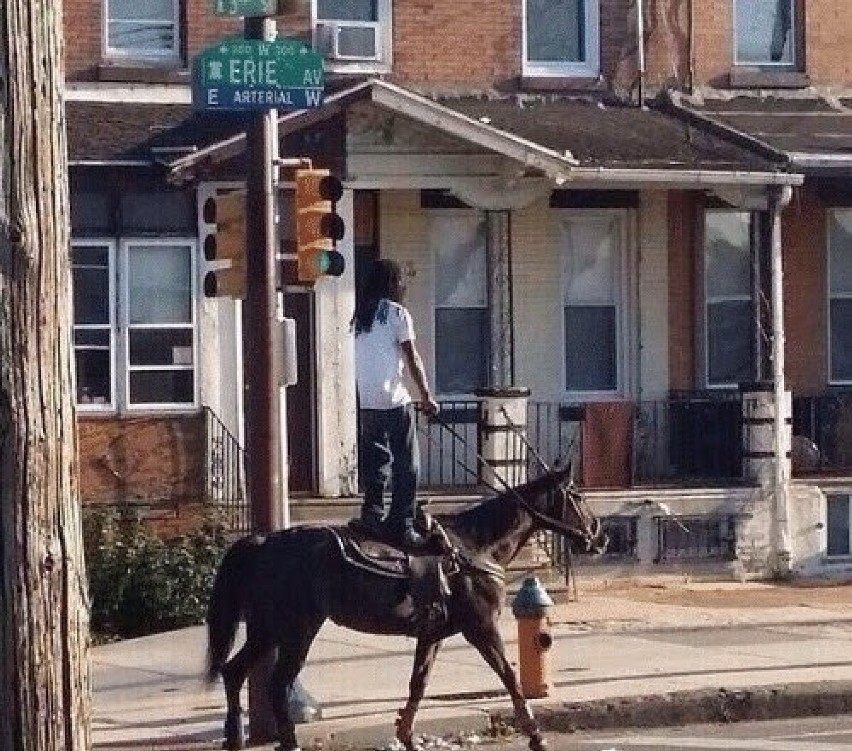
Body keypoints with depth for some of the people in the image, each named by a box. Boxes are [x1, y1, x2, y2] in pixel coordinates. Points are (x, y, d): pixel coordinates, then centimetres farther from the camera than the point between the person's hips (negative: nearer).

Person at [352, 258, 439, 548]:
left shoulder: (361, 315, 11)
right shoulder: (397, 313, -6)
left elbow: (363, 359, 12)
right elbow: (412, 358, -7)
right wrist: (426, 396, -1)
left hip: (366, 402, 6)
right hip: (394, 401, -6)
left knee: (375, 462, 14)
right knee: (406, 466, 1)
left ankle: (372, 514, 9)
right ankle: (402, 525, -2)